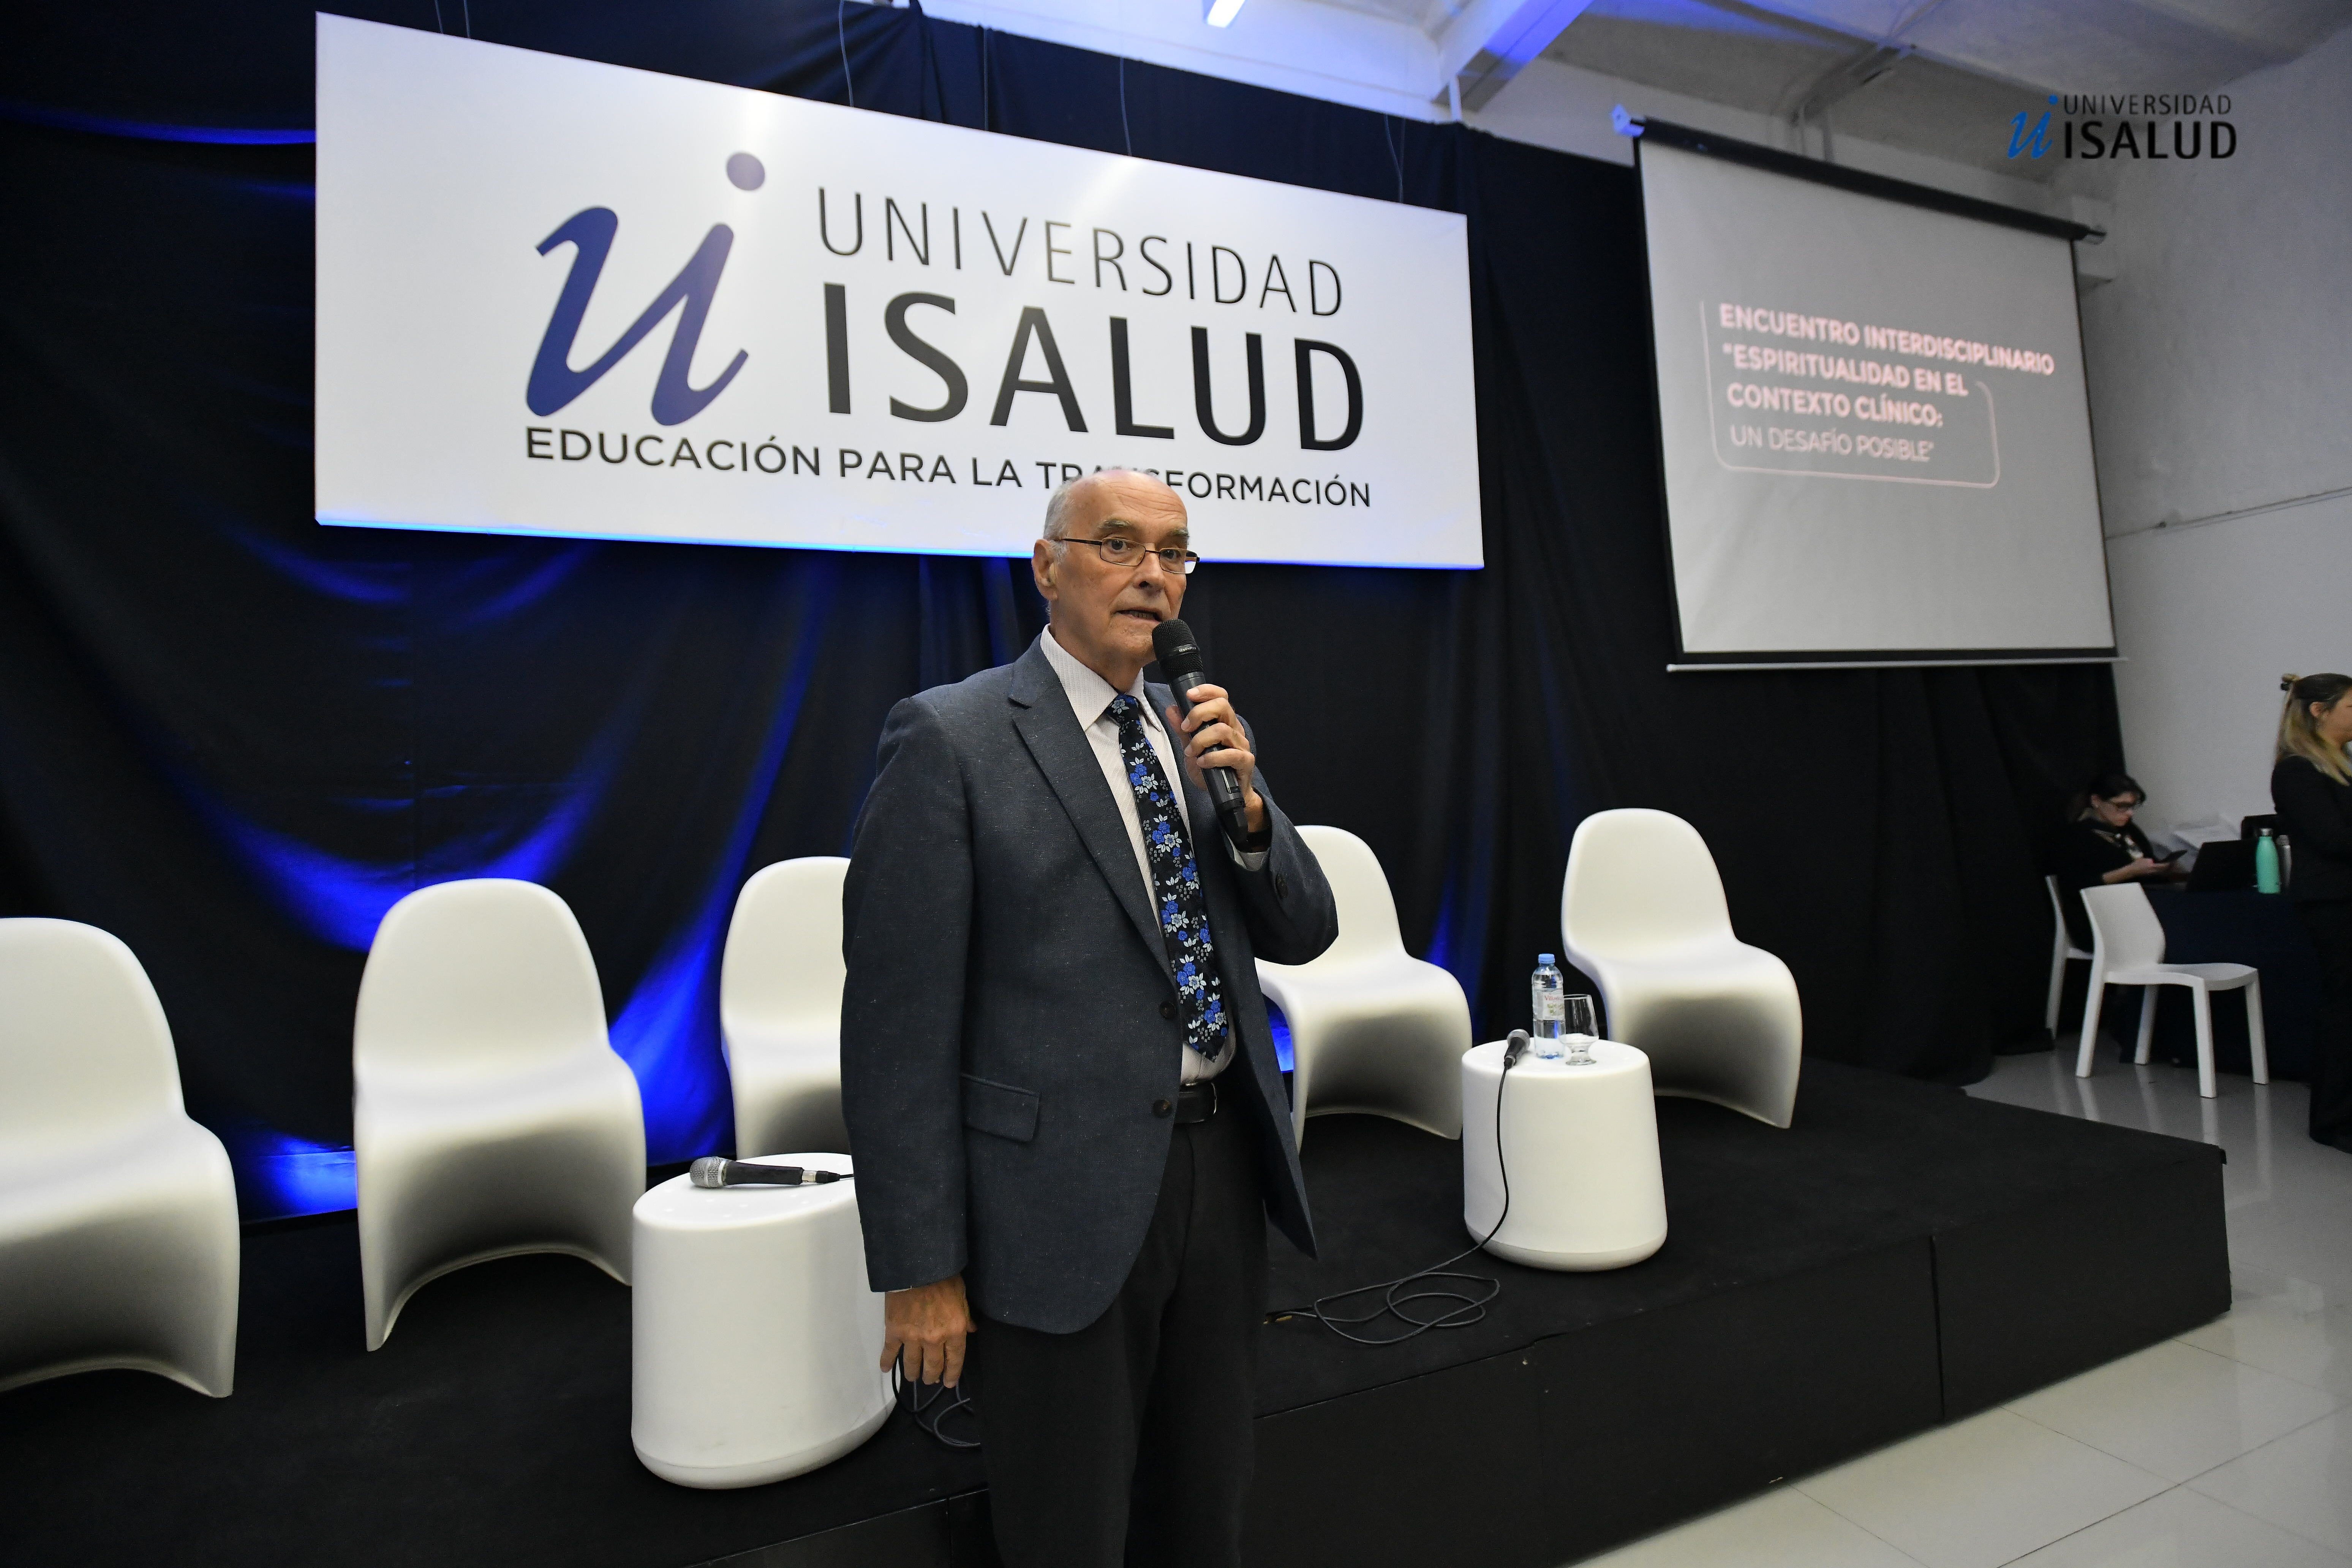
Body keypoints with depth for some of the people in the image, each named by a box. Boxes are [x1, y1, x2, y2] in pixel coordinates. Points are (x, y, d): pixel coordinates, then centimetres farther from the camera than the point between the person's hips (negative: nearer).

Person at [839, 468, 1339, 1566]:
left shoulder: (1200, 730, 8)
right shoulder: (950, 738, -11)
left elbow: (1304, 933, 8)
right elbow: (898, 1022, -13)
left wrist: (1246, 803, -11)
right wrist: (921, 1270, -12)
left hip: (1224, 1166, 6)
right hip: (1063, 1200, -5)